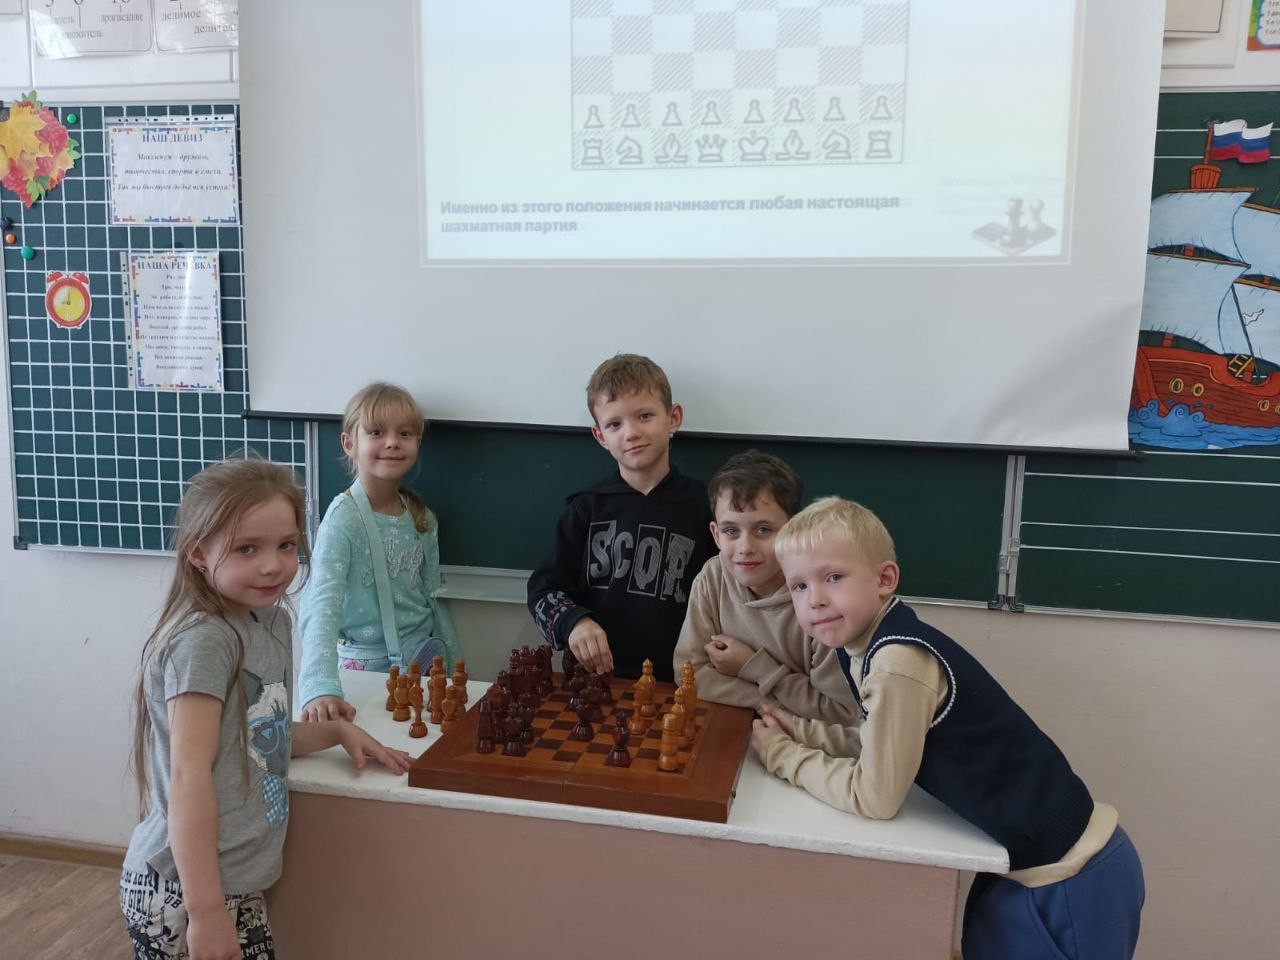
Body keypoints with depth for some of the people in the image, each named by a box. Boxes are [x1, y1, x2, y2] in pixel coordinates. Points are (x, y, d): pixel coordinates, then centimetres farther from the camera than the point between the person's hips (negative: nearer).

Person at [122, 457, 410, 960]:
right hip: (183, 893, -8)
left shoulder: (271, 622, 7)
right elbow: (188, 776, -23)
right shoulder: (204, 640, -19)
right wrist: (207, 912, -24)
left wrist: (339, 731, 7)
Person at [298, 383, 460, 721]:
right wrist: (320, 689, -40)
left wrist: (454, 672, 12)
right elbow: (321, 606, -26)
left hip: (425, 660, 5)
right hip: (367, 667, -4)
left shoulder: (422, 518, 3)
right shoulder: (344, 518, -15)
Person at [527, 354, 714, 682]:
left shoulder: (702, 507, 3)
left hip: (672, 681, -1)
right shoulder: (588, 507, 9)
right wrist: (573, 622, -12)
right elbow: (545, 587, 8)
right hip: (592, 676, 1)